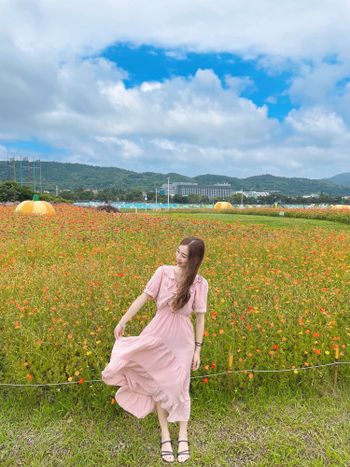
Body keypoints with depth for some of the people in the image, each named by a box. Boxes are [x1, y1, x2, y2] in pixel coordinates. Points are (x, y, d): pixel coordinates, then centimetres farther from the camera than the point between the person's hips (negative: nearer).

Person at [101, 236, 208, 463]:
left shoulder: (200, 283, -11)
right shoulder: (163, 272, -10)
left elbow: (200, 317, -4)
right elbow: (143, 297, -4)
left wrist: (198, 350, -1)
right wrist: (122, 321, 0)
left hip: (182, 339, -1)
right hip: (158, 334, 2)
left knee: (179, 387, 11)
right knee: (158, 386, 14)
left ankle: (183, 436, 34)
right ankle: (165, 435, 34)